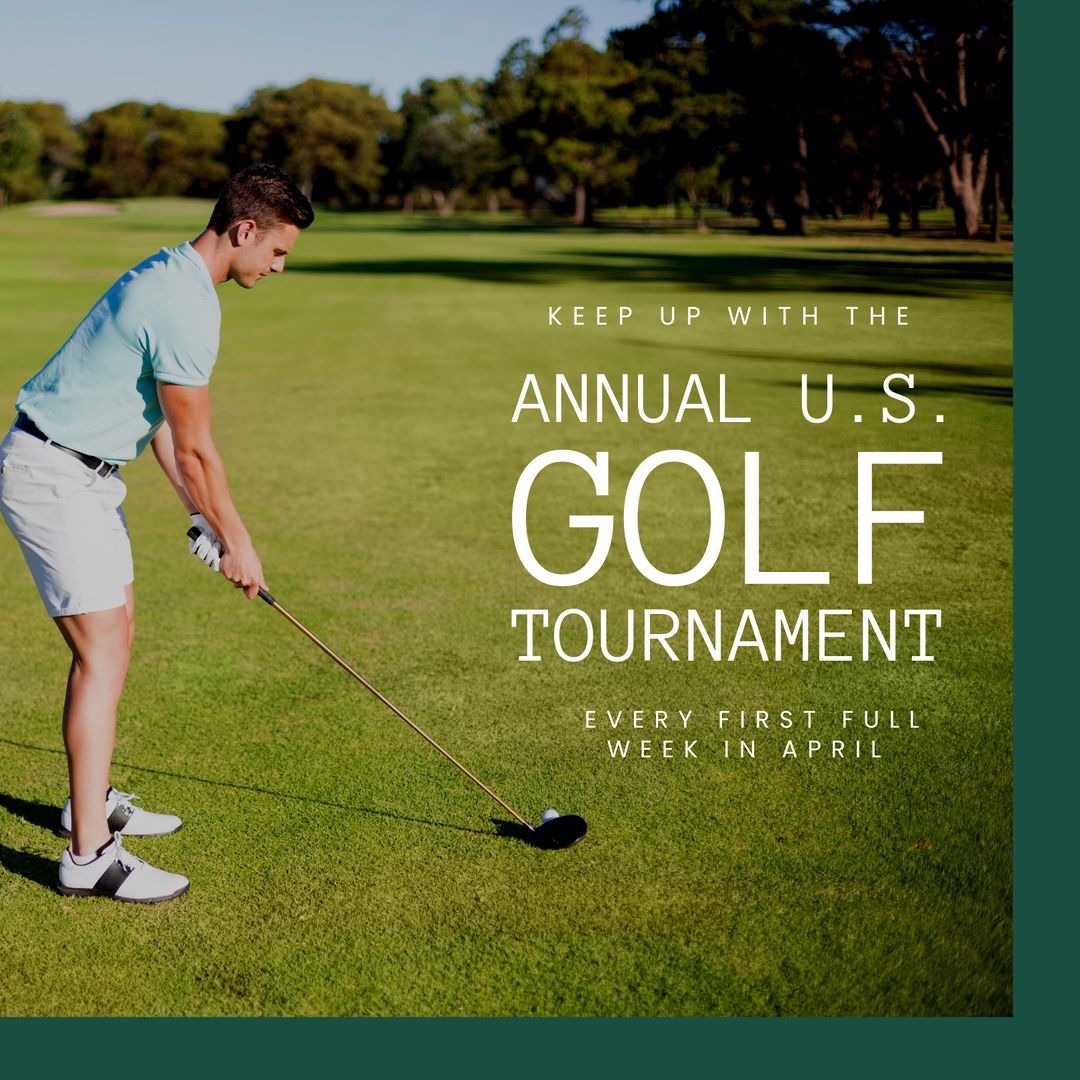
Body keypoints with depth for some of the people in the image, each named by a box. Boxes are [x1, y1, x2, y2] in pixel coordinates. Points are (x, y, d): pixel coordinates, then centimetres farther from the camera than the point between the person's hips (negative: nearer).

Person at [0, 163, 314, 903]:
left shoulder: (172, 276, 11)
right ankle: (91, 856, -5)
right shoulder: (186, 307, -23)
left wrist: (203, 518, 12)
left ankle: (93, 802, 30)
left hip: (83, 472, 11)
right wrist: (237, 540, -5)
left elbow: (163, 422, 14)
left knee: (113, 635, 17)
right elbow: (196, 448, -17)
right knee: (101, 654, -10)